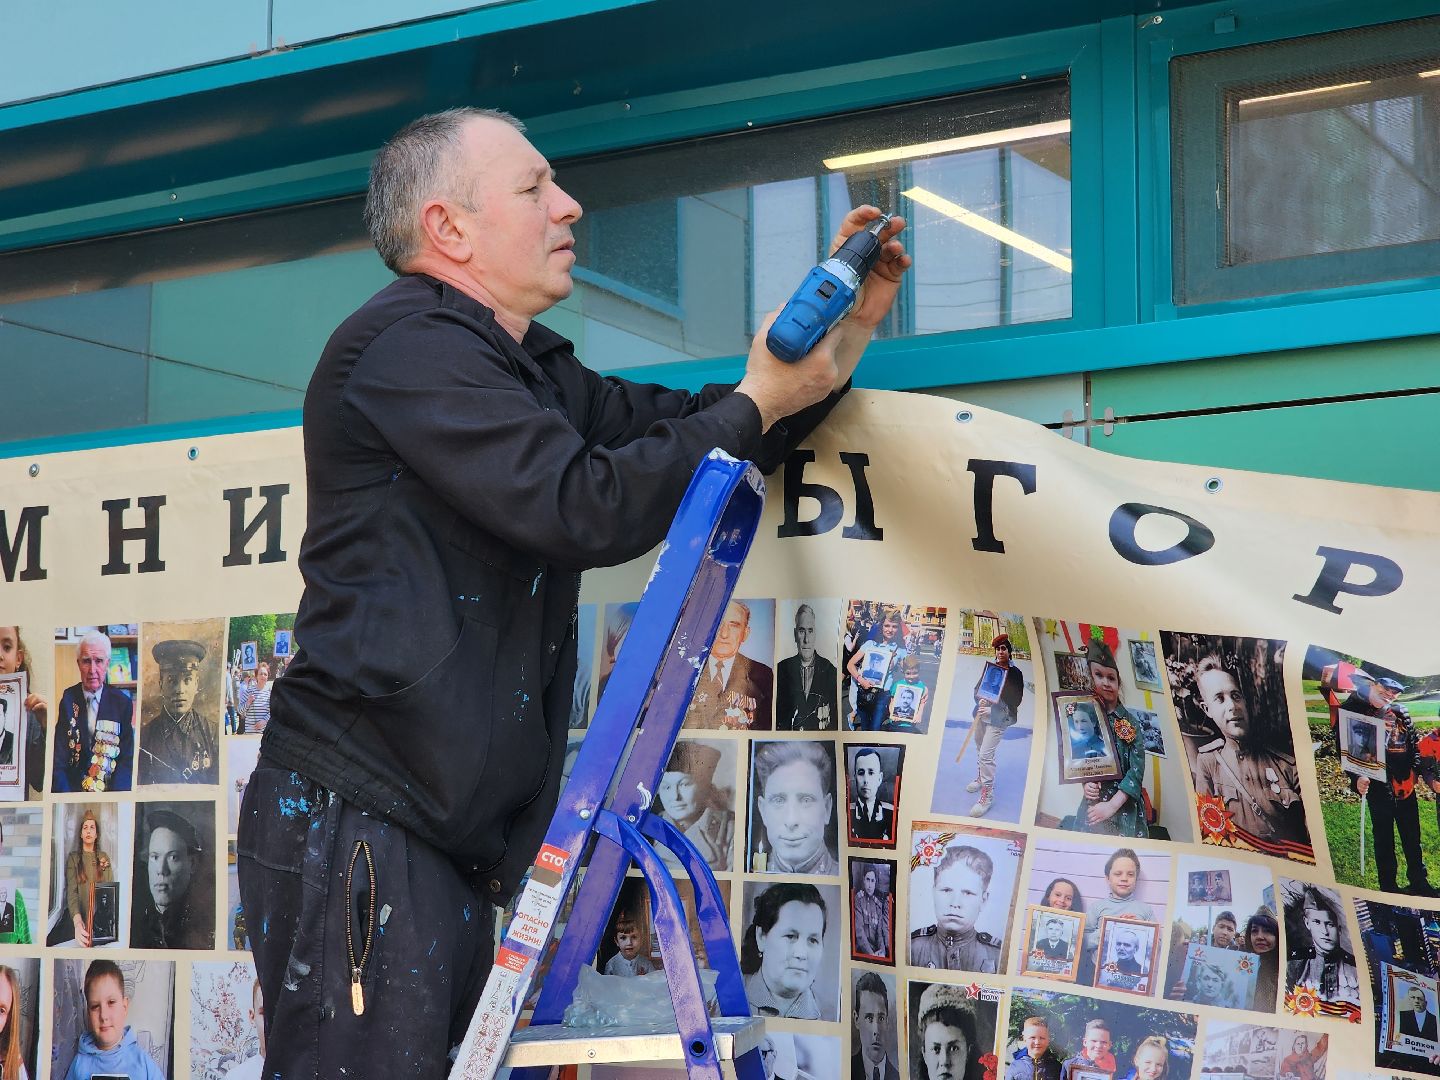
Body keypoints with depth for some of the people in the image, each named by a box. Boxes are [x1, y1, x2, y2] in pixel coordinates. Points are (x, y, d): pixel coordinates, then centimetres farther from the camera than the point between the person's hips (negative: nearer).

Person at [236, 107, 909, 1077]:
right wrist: (755, 405, -6)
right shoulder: (410, 345, -10)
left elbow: (688, 439, 26)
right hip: (356, 823, -10)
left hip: (456, 842, 10)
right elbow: (586, 509, -19)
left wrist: (847, 330, 13)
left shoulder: (532, 368, 21)